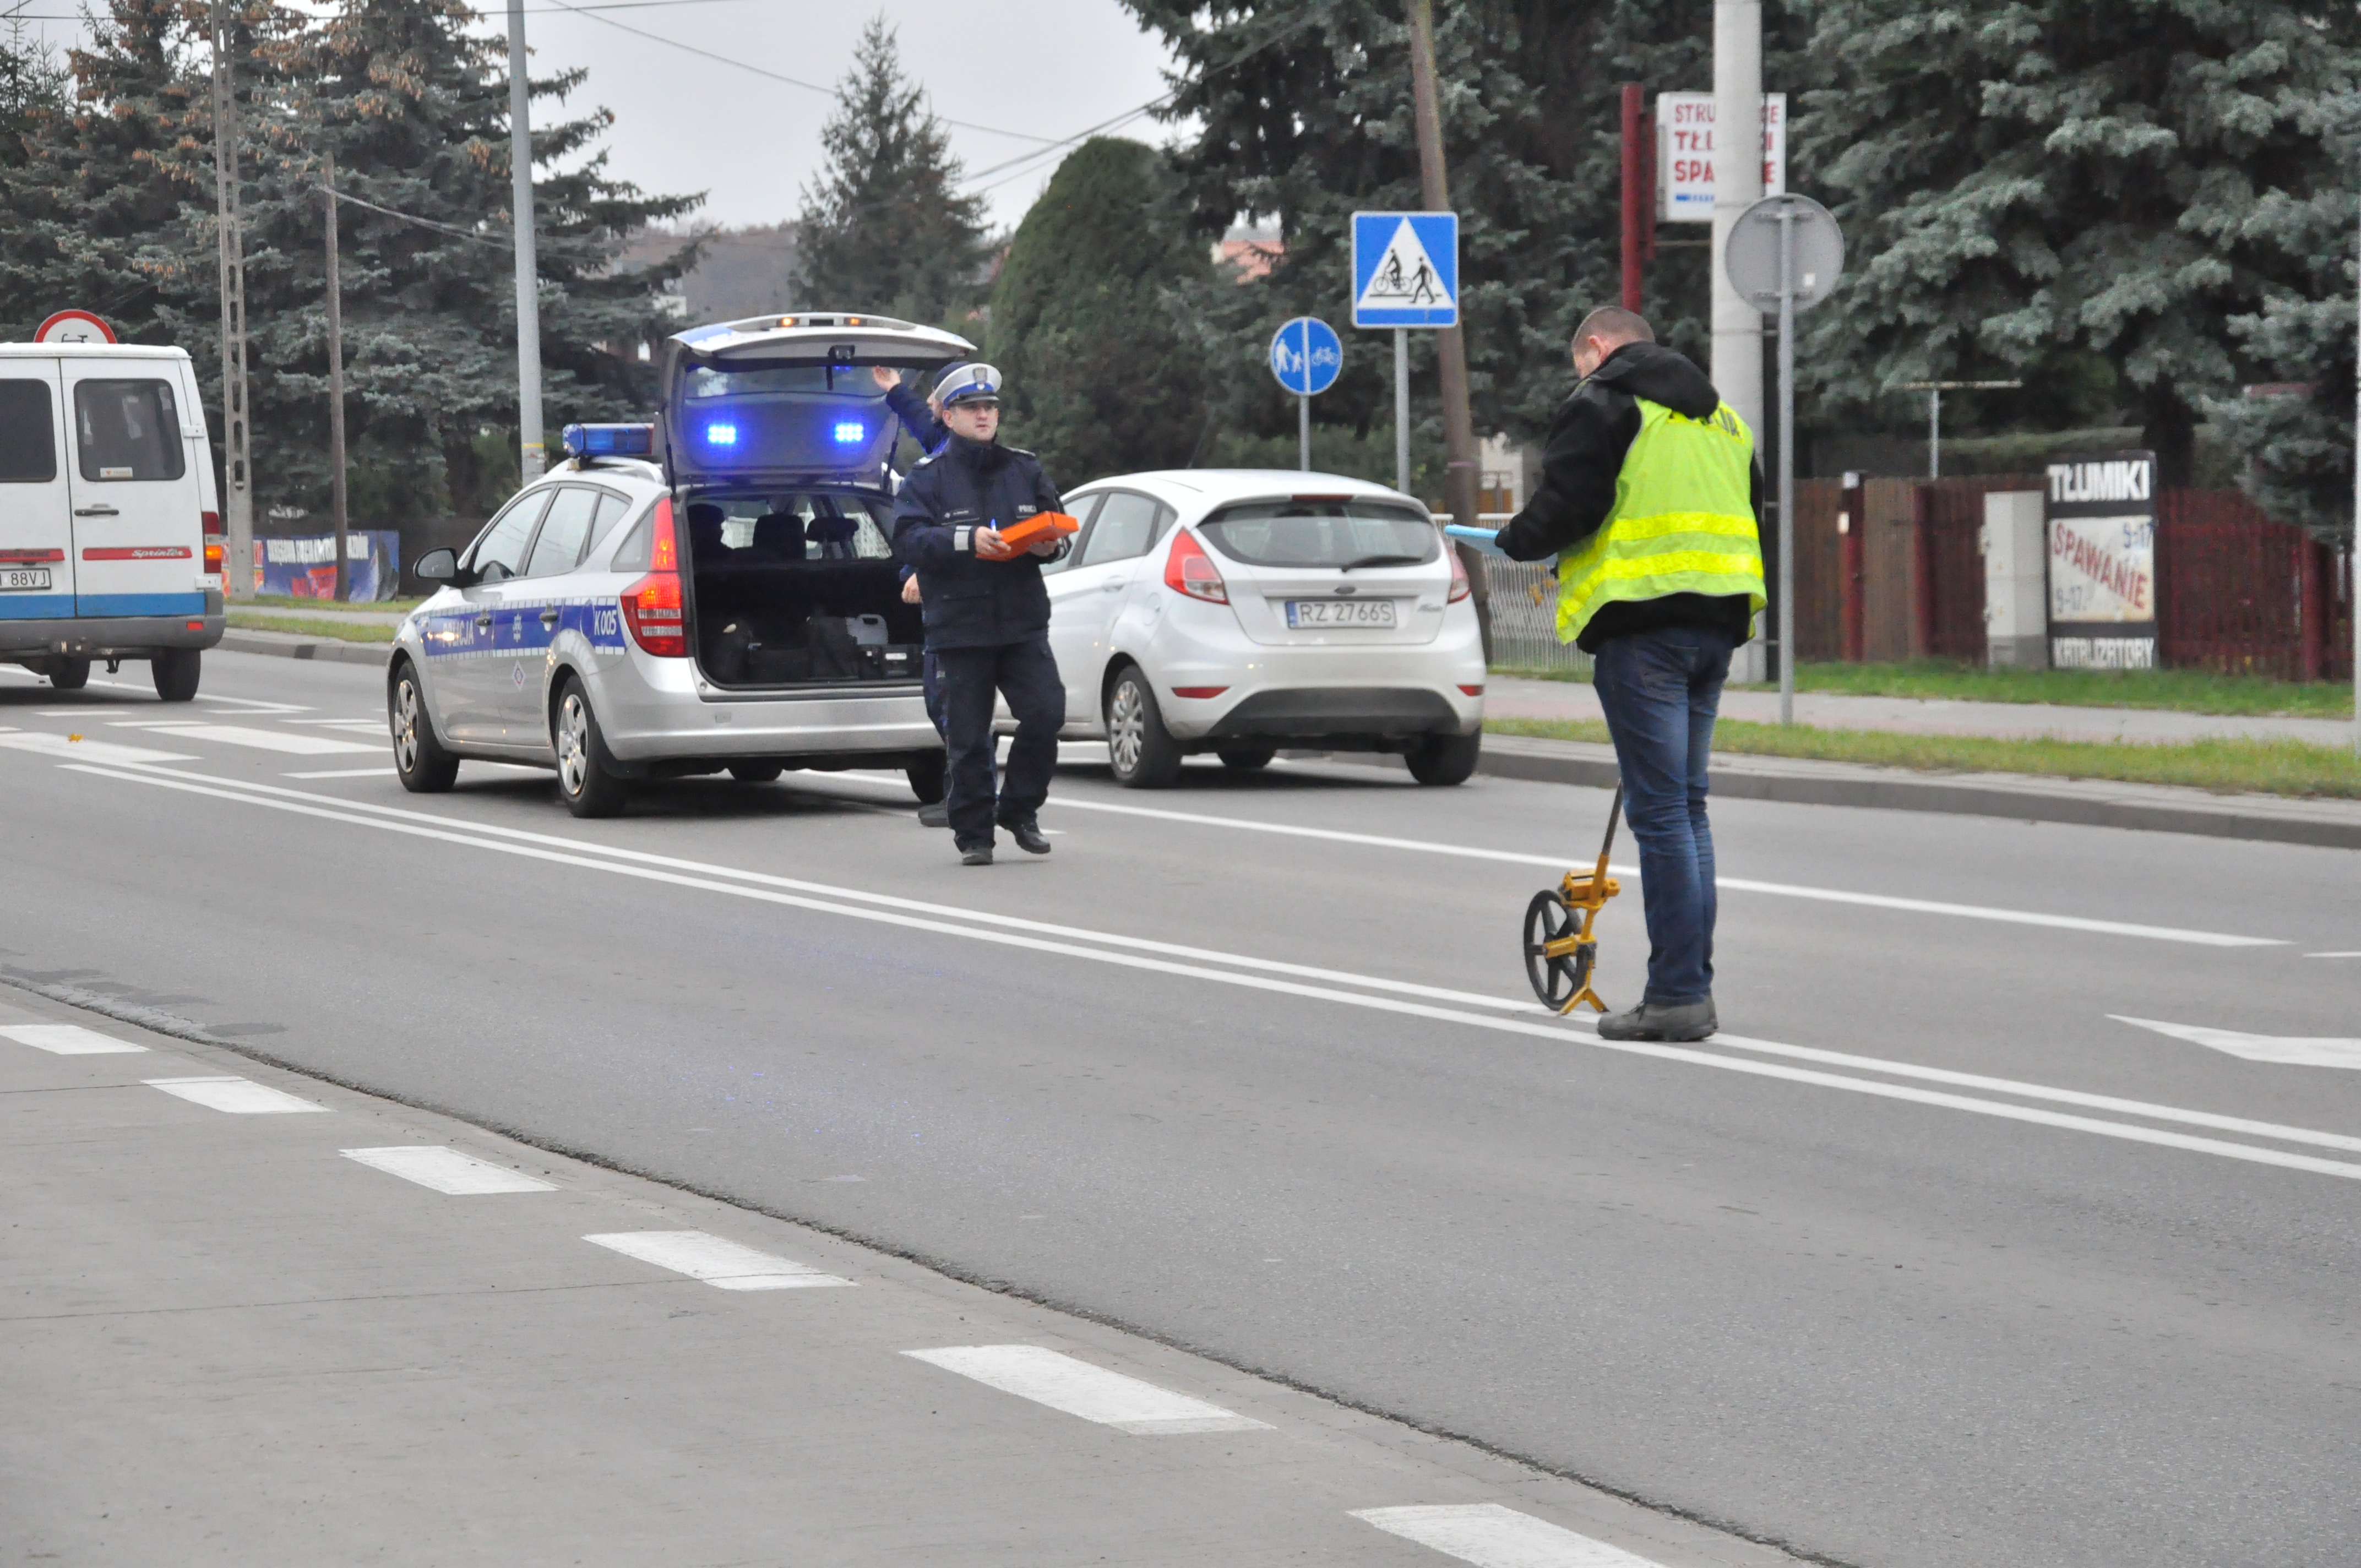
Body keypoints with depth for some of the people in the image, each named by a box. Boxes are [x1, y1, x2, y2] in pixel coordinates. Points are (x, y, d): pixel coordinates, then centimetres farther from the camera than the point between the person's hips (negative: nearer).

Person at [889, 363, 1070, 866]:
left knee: (1046, 713, -10)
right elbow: (908, 540, -12)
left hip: (1023, 622, 2)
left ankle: (1018, 810, 11)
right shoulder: (928, 477, 1)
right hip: (959, 628, -2)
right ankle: (973, 833, 12)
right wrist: (966, 540, -25)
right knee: (968, 737, 0)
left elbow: (1058, 528, 16)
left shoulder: (1025, 470, 12)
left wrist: (1052, 544, -8)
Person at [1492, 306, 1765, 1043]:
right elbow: (1753, 517, 24)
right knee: (1687, 805, 15)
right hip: (1717, 622, 8)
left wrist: (1513, 541, 7)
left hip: (1642, 623, -8)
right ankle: (1693, 986, 16)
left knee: (1660, 811, -7)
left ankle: (1678, 993, -9)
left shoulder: (1601, 404, -3)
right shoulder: (1720, 415, 22)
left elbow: (1566, 509, -12)